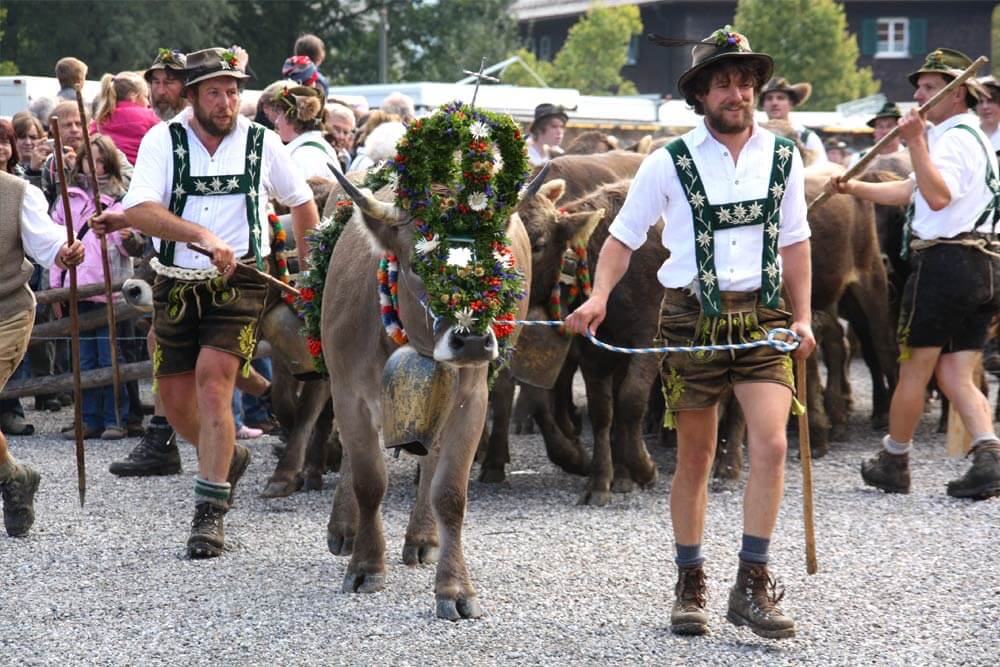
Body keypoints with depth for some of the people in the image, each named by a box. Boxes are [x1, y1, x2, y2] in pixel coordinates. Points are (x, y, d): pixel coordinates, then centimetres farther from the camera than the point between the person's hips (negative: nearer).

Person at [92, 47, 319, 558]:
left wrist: (309, 263, 20)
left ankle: (210, 515, -15)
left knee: (212, 383, -19)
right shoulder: (164, 140, -5)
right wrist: (203, 236, -32)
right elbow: (140, 211, -20)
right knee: (175, 400, 7)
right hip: (176, 286, 2)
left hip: (239, 285, -2)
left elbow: (300, 201, 18)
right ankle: (229, 457, 39)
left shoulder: (261, 143, -1)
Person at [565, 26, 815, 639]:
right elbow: (625, 236, 5)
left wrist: (802, 316, 8)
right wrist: (600, 295, -11)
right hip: (691, 317, -1)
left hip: (762, 317, 1)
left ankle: (752, 585, -7)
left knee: (771, 444, -14)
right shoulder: (669, 164, -2)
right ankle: (690, 587, 19)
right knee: (695, 457, 5)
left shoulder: (784, 158, 6)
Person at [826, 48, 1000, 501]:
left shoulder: (954, 139, -10)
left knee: (914, 370, 4)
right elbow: (911, 191, 26)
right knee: (956, 375, 5)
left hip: (945, 262, -10)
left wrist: (916, 142, -27)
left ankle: (894, 461, 15)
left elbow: (938, 196, -29)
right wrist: (853, 188, 18)